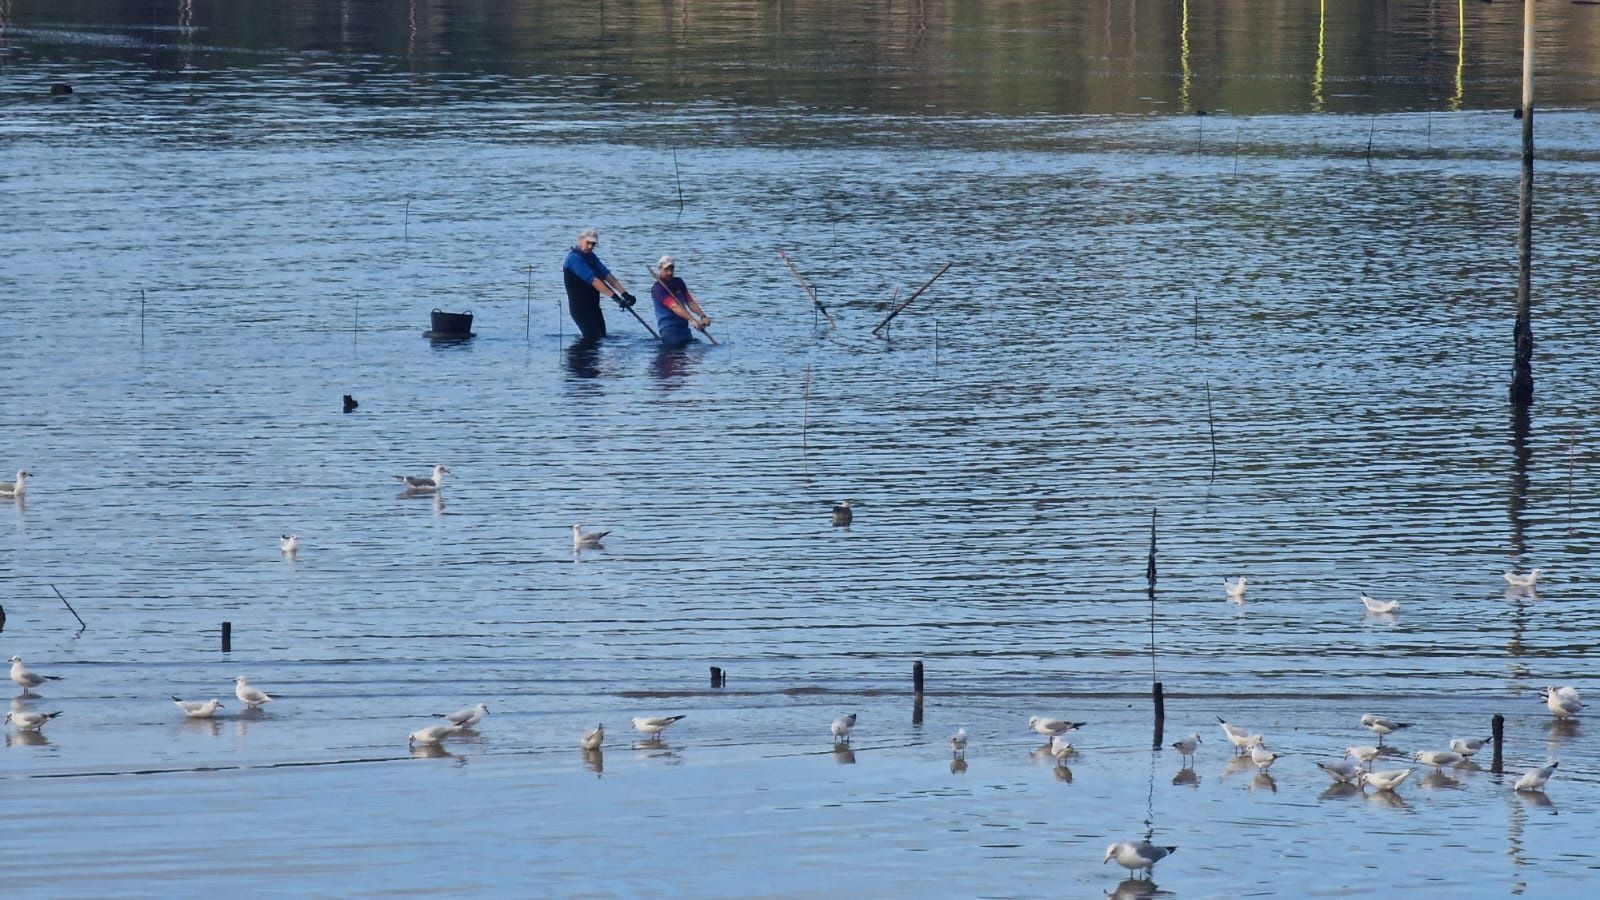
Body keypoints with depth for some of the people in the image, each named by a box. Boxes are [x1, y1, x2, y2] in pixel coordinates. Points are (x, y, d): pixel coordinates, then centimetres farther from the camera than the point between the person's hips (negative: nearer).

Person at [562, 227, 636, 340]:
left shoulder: (590, 257, 11)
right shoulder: (574, 258, -18)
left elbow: (607, 275, 5)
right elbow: (593, 281, -26)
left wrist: (624, 294, -7)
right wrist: (615, 297, -32)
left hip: (593, 306, 9)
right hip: (580, 308, -9)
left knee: (601, 337, 12)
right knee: (592, 337, -13)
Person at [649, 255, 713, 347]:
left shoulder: (678, 282, 11)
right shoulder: (658, 289, -14)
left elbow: (690, 301, 7)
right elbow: (674, 307, -24)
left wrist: (703, 316, -10)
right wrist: (693, 320, -34)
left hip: (683, 327, 8)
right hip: (669, 329, -8)